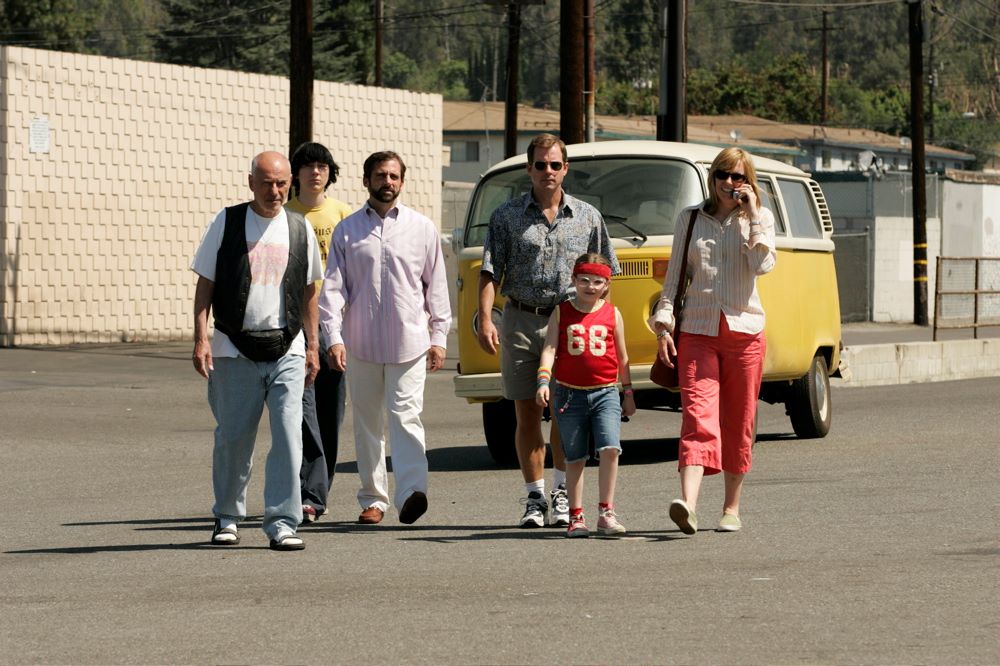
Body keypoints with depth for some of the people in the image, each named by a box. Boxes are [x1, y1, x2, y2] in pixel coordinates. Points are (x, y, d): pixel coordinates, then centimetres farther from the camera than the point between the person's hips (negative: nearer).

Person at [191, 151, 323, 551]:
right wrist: (201, 339, -7)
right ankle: (227, 518, 21)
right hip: (235, 349, -1)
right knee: (233, 438, 5)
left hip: (287, 350, 1)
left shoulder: (300, 228, 9)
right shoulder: (227, 223, 2)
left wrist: (312, 346, 13)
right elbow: (205, 284, 3)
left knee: (288, 436, -9)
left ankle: (282, 522, -6)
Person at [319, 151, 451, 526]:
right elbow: (333, 287, 3)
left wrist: (439, 337, 5)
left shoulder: (421, 228, 8)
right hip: (361, 344, 2)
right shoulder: (347, 230, 7)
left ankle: (411, 492, -26)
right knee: (367, 424, 8)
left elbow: (436, 286, 10)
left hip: (410, 342, -2)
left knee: (405, 417, -14)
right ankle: (373, 499, 15)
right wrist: (333, 337, -7)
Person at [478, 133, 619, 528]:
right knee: (527, 412, 2)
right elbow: (490, 272, -1)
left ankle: (562, 493, 5)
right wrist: (485, 319, -14)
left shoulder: (587, 217, 9)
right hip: (521, 321, 0)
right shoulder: (508, 217, 5)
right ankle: (535, 498, 8)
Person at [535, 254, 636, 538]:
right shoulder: (561, 312, 4)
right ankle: (576, 516, 14)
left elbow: (622, 356, 14)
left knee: (610, 449, -16)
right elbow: (550, 348, -4)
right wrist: (543, 379, -20)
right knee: (574, 458, 6)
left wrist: (628, 392, 17)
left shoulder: (612, 314, 7)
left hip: (605, 393, 0)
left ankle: (606, 512, -9)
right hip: (569, 394, 0)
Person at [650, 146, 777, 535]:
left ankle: (731, 508, 17)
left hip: (744, 328, 0)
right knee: (698, 415, -15)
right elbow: (675, 275, 12)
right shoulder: (690, 220, 10)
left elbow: (763, 265, -10)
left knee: (738, 422, 5)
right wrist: (664, 324, 3)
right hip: (698, 328, 0)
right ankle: (688, 503, -31)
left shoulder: (760, 219, 7)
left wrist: (752, 215, -9)